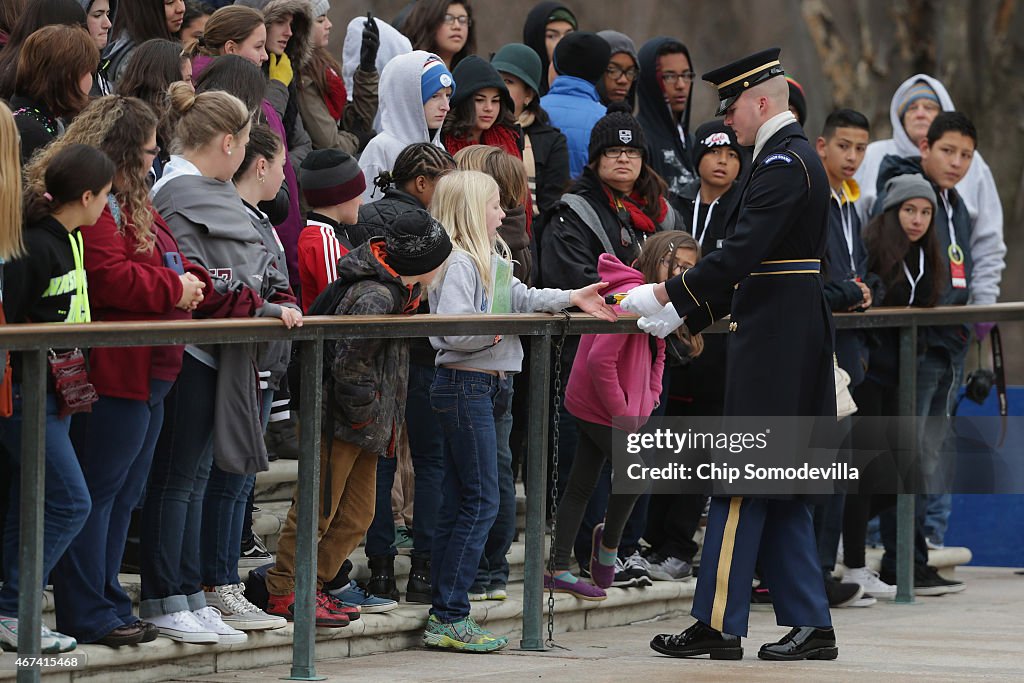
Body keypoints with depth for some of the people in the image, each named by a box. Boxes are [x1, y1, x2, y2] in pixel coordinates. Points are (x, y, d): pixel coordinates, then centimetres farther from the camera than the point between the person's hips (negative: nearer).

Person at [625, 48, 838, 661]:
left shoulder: (782, 162, -15)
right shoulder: (796, 155, 17)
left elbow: (744, 250, -24)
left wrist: (668, 296, -19)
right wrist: (687, 316, 17)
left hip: (773, 336, -10)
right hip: (794, 330, 10)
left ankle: (719, 626, -5)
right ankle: (812, 627, 10)